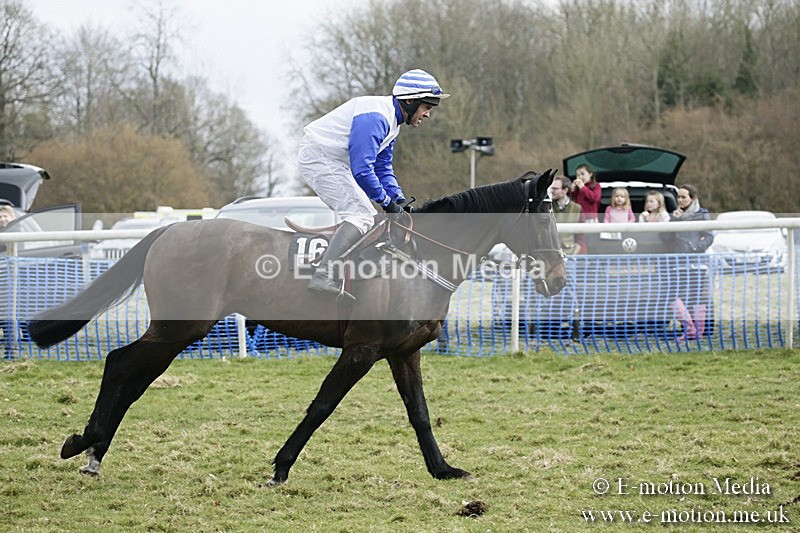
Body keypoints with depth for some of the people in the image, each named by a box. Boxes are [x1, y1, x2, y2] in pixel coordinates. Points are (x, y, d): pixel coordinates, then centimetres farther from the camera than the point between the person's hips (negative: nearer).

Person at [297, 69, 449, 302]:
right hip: (318, 158, -11)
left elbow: (383, 167, 18)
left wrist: (400, 201, 5)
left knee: (366, 216, 13)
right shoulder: (376, 117, -23)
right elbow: (361, 169, -27)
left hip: (332, 161, 11)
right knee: (361, 216, -18)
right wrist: (388, 203, -19)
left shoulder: (391, 120, 11)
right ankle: (324, 275, -28)